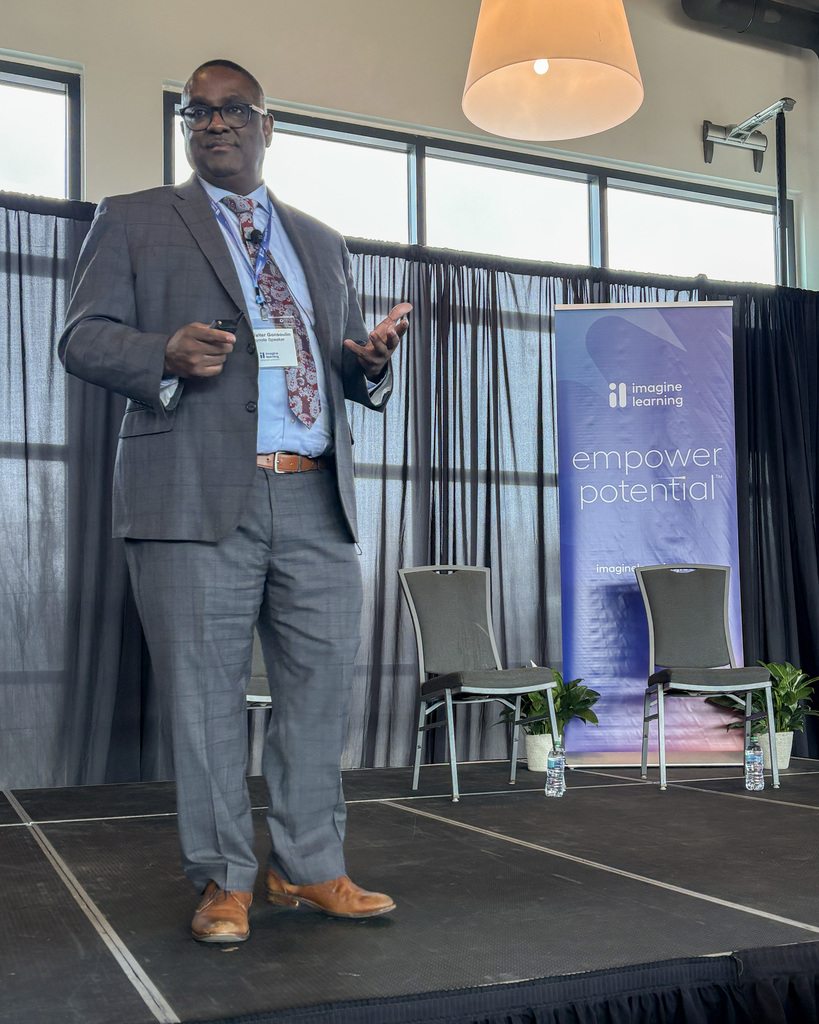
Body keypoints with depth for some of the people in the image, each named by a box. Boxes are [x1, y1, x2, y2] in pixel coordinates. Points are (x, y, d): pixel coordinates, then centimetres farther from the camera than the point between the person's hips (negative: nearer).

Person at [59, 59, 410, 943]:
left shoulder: (322, 243, 24)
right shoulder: (132, 222, 12)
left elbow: (344, 362, 26)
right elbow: (81, 337, 4)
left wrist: (369, 360, 1)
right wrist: (166, 357, -16)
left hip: (317, 501, 4)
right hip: (199, 498, -4)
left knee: (320, 687, 5)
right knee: (205, 693, 0)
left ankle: (309, 868, 18)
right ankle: (224, 880, 14)